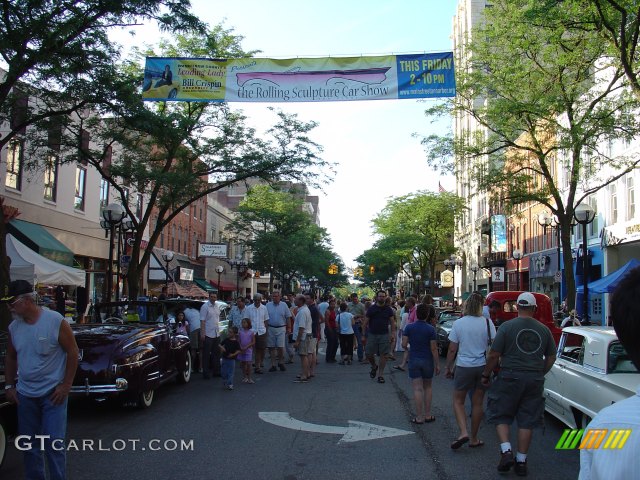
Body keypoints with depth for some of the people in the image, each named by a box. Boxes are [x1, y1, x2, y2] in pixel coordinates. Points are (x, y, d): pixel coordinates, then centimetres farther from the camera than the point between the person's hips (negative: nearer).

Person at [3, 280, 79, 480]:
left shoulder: (55, 321, -15)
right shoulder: (13, 327, 1)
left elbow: (73, 352, -10)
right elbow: (10, 357, 15)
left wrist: (66, 385, -11)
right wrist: (9, 385, 10)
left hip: (53, 393, -5)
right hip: (24, 394, 5)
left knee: (54, 443, -2)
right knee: (29, 443, 14)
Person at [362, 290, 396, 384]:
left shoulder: (388, 309, 5)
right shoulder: (371, 308, 1)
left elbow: (392, 322, 7)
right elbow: (365, 322, 4)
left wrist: (393, 334, -4)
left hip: (384, 335, 0)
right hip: (372, 334, 0)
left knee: (383, 355, -1)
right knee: (369, 354, -1)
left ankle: (380, 375, 9)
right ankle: (374, 366, 29)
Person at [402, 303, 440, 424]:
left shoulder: (409, 327, -6)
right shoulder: (430, 329, -10)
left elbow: (404, 345, -7)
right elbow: (433, 348, -10)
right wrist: (437, 364, -2)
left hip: (414, 360, 0)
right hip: (427, 360, 0)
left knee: (417, 389, 2)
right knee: (427, 387, 15)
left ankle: (419, 417, 2)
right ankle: (428, 415, 16)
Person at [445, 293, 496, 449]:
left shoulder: (458, 323, -7)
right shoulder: (487, 323, -5)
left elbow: (452, 350, -5)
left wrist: (448, 367, 7)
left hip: (464, 367, -2)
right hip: (483, 367, 2)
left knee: (458, 401, 13)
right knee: (477, 403, 12)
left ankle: (463, 432, -6)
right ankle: (474, 439, 21)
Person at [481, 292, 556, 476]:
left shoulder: (506, 327, -8)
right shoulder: (544, 329, 4)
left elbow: (494, 355, -8)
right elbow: (551, 358, 11)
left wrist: (486, 375, 4)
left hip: (510, 377, -3)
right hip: (535, 381, 3)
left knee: (500, 415, 10)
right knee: (527, 420, 10)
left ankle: (506, 451, -4)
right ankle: (521, 461, 15)